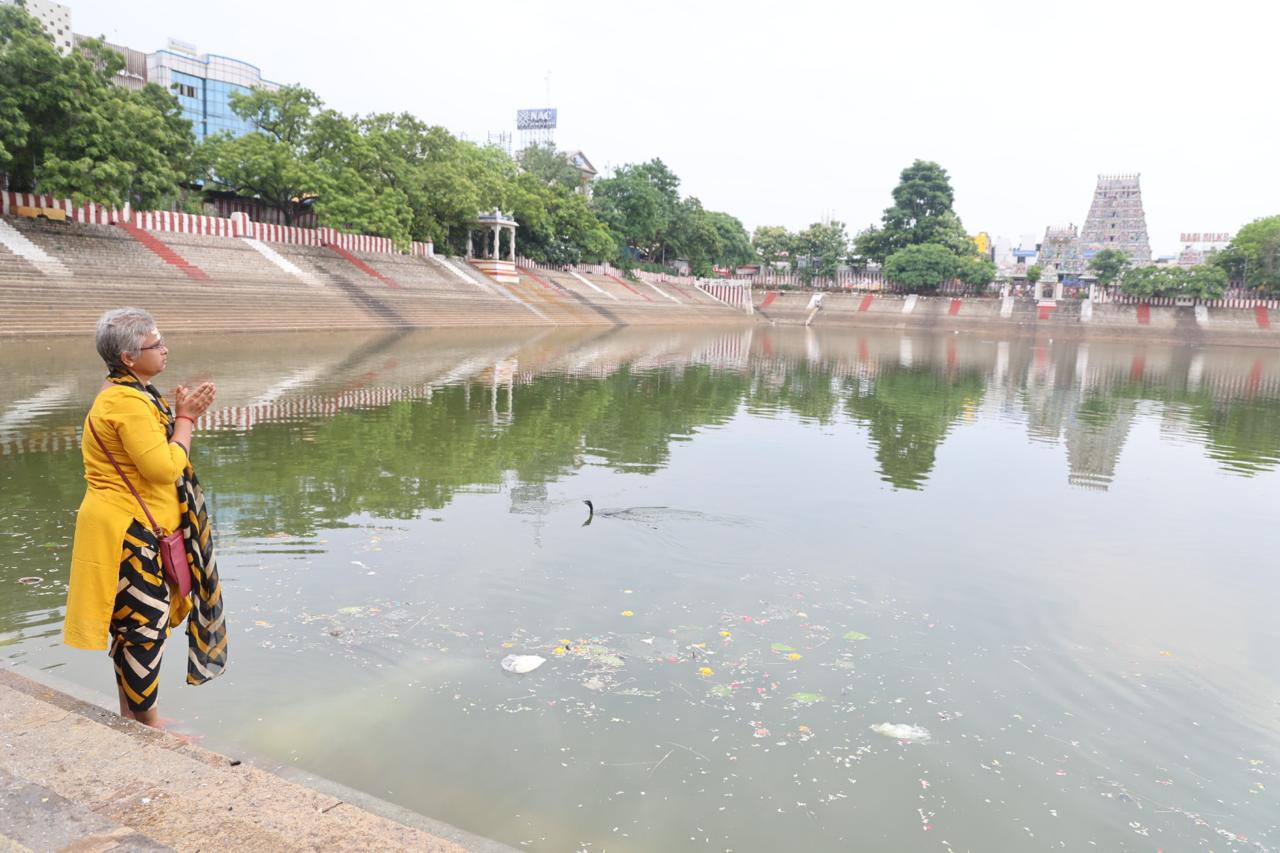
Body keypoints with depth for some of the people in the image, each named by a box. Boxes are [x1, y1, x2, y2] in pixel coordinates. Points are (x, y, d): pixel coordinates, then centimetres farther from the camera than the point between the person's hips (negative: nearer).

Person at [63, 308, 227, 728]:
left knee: (132, 625, 19)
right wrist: (185, 418, -15)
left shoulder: (128, 392, 12)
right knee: (145, 625, -2)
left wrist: (181, 414, 5)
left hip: (133, 529, 11)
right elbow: (164, 467, -26)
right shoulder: (129, 403, -21)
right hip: (127, 533, -11)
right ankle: (147, 725, 10)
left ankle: (130, 714, 33)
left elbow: (154, 450, 17)